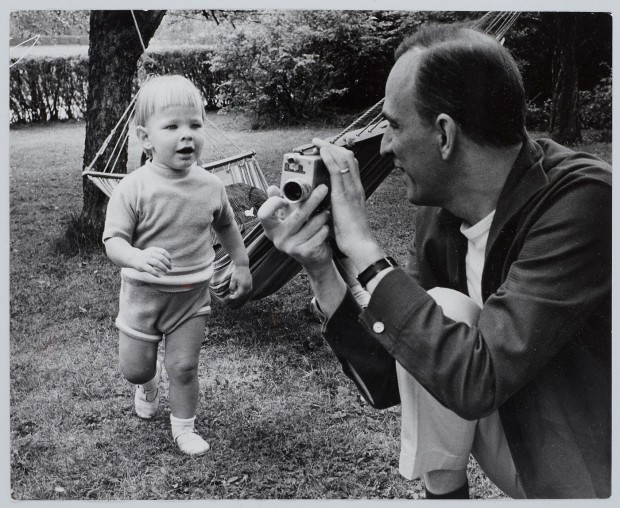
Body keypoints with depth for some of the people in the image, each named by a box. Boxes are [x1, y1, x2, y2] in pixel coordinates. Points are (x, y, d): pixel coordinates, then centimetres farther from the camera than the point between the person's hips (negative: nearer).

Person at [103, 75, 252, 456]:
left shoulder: (211, 186, -8)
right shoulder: (134, 188, -19)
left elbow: (226, 225, 12)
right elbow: (113, 241, -20)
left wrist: (242, 265, 15)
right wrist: (139, 257, -40)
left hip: (192, 294, 2)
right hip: (144, 292, -1)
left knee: (184, 366, 4)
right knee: (135, 368, 12)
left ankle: (184, 427, 28)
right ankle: (149, 382, 49)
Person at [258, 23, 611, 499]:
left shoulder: (583, 200, -25)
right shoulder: (438, 216, -5)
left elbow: (477, 379, -32)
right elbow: (388, 383, -3)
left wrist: (363, 246, -26)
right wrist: (321, 271, -15)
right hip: (523, 449, 5)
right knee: (442, 311, -17)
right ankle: (443, 492, 2)